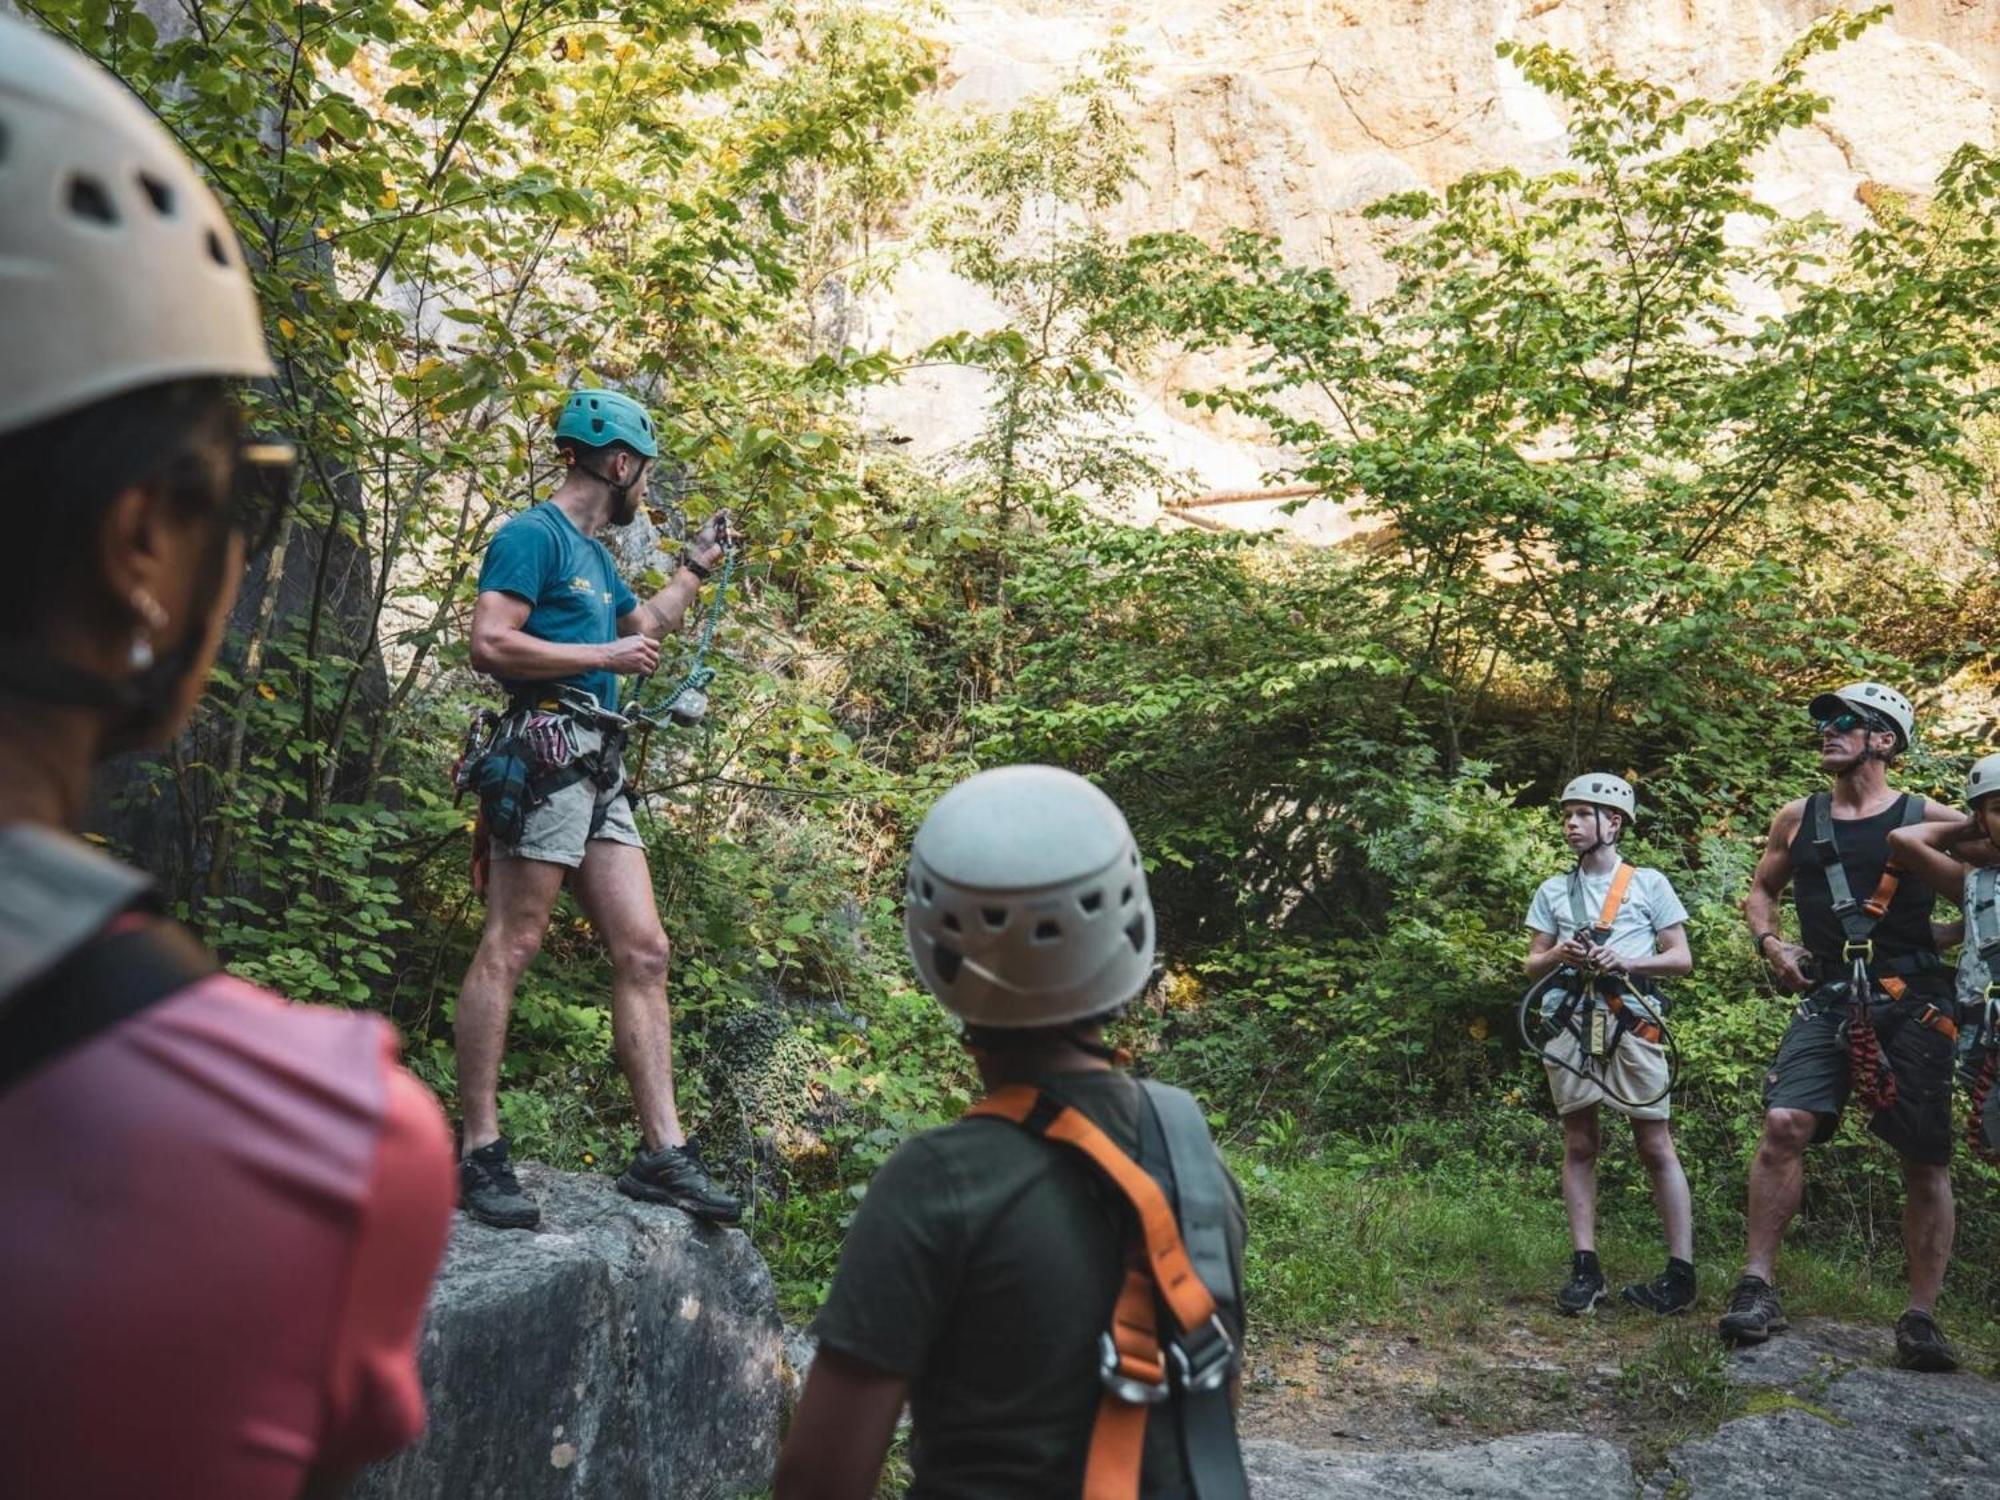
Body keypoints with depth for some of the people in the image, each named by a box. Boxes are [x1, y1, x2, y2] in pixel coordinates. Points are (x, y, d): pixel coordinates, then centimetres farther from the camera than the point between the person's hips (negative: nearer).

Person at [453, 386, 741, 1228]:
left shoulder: (593, 553, 24)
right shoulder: (533, 535, -4)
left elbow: (641, 626, 42)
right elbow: (490, 643, -17)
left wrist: (696, 567, 41)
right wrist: (606, 657, -11)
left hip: (596, 772, 10)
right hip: (545, 755, -10)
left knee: (643, 953, 3)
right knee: (508, 949, -7)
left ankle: (663, 1152, 5)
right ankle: (479, 1155, -3)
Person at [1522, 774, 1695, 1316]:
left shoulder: (1648, 884, 8)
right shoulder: (1552, 891, 16)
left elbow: (1682, 958, 5)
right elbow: (1533, 967, 16)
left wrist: (1625, 961, -12)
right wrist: (1559, 955, -6)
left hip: (1632, 1021, -3)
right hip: (1570, 1021, 3)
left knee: (1656, 1147, -4)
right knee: (1579, 1145, 2)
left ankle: (1681, 1273, -1)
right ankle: (1584, 1268, 4)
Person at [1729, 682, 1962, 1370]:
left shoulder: (1929, 819, 3)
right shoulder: (1798, 818, 11)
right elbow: (1760, 890, 24)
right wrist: (1771, 943, 6)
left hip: (1913, 1002, -1)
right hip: (1828, 997, 1)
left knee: (1926, 1158, 1)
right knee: (1785, 1124, -17)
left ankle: (1921, 1317, 13)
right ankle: (1757, 1287, -11)